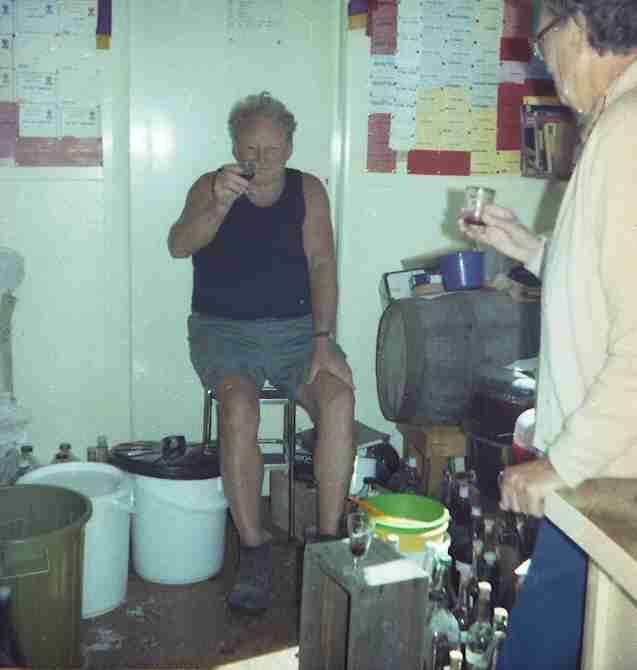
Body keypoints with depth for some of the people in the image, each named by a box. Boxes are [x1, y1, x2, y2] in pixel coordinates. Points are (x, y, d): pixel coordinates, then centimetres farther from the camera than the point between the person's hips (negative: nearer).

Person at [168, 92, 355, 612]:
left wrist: (323, 341, -14)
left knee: (339, 400, -26)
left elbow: (322, 266, -2)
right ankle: (254, 551, -19)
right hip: (224, 330, -1)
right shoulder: (211, 187, 1)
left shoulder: (308, 191, 6)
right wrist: (220, 204, -37)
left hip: (296, 327, 2)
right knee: (240, 410, -31)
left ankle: (328, 539, -15)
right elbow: (179, 246, -17)